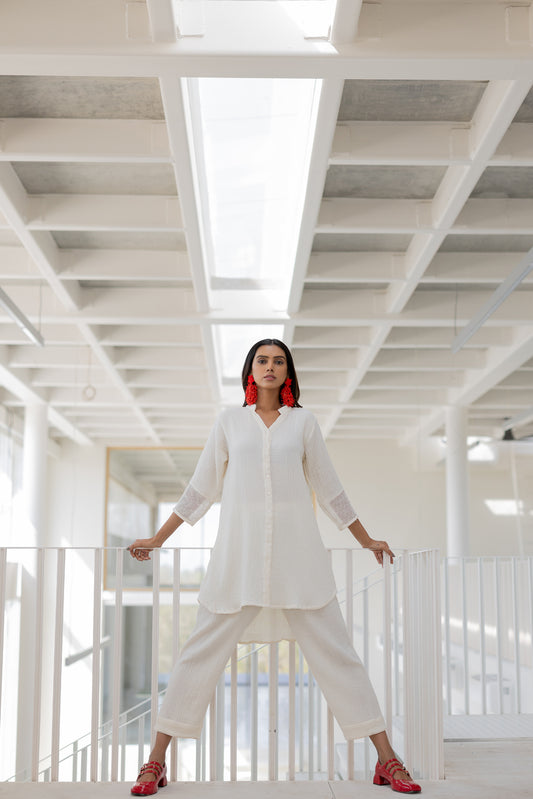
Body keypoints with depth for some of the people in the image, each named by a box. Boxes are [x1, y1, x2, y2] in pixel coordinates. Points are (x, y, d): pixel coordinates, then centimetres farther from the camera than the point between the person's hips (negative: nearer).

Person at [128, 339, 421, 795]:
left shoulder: (303, 421, 10)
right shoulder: (229, 421, 11)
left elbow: (328, 488, 18)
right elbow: (202, 488, 15)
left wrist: (366, 540, 23)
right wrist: (158, 539, 16)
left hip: (297, 553, 0)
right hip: (239, 552, 0)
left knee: (334, 650, 0)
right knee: (202, 651, -1)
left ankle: (387, 759, 6)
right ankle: (157, 761, 8)